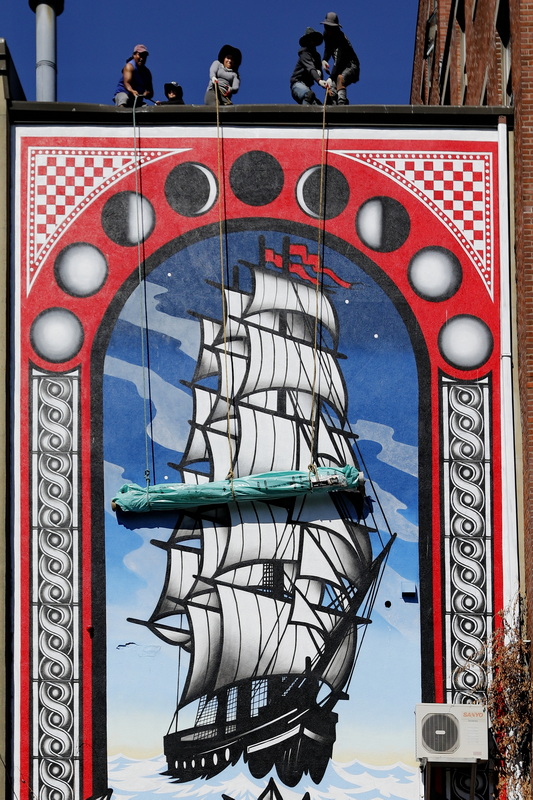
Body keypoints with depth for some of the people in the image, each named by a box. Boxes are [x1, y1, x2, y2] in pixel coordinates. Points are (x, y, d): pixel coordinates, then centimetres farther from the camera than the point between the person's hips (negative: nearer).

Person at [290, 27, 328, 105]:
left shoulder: (316, 55, 21)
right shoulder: (305, 52, -6)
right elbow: (310, 68, -24)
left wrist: (319, 72, -4)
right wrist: (319, 80, -43)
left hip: (306, 86, 8)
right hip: (298, 84, -8)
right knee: (309, 94, -39)